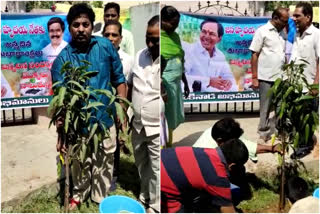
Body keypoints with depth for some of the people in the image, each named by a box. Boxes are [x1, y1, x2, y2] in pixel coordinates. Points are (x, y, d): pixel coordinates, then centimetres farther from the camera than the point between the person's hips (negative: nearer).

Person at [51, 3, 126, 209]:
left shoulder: (106, 46, -4)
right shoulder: (62, 59, -10)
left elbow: (119, 79, 4)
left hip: (106, 119, 2)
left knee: (105, 164, 16)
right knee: (81, 164, 16)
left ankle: (101, 198, 37)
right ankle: (79, 194, 42)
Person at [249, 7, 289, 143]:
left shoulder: (282, 33, 12)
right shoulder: (262, 31, -6)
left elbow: (283, 55, 16)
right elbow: (254, 55, -8)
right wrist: (254, 78, -12)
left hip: (280, 78, 5)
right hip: (266, 78, -5)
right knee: (265, 109, 4)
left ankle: (274, 132, 22)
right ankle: (264, 135, 16)